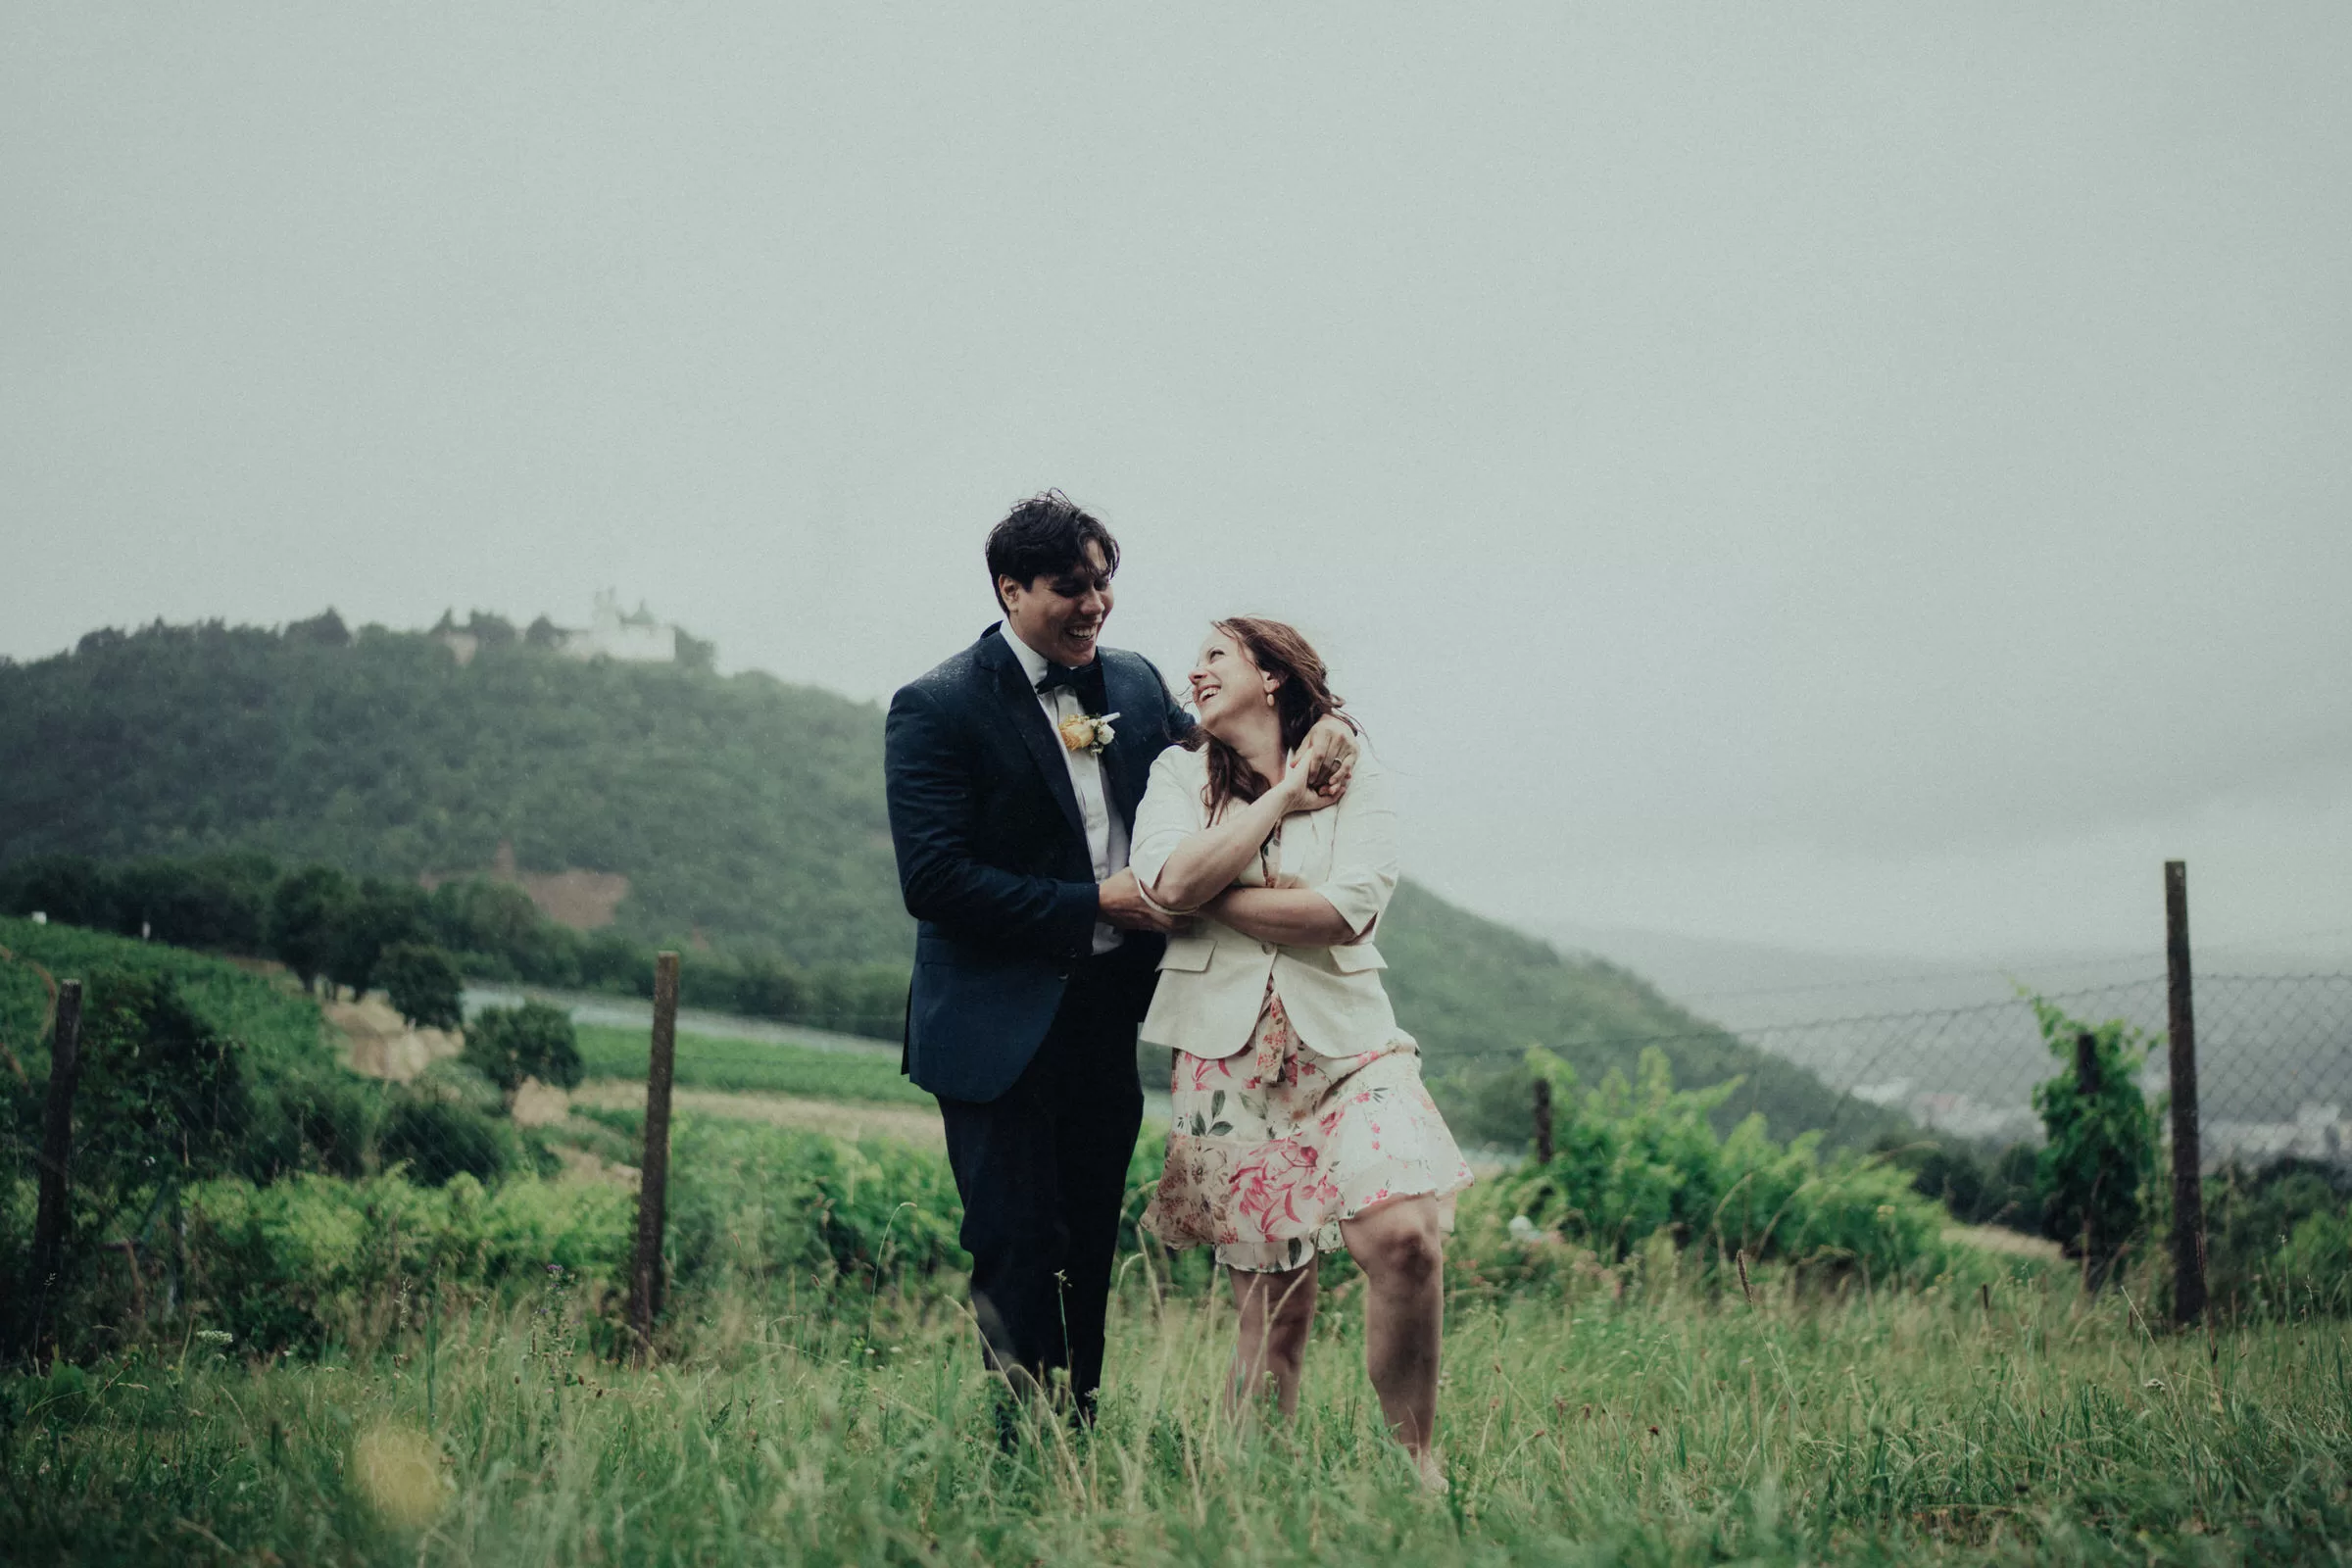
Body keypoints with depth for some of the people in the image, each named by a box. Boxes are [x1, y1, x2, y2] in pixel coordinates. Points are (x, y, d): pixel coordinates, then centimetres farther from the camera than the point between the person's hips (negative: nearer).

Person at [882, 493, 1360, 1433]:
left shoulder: (1136, 684, 9)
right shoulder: (937, 708, -9)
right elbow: (932, 880, -17)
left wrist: (1319, 733, 1)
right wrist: (1095, 904, -17)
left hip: (1108, 1016, 6)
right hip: (1001, 1028, -6)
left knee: (1090, 1248, 12)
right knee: (1020, 1251, -5)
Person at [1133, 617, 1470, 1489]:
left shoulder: (1349, 772, 7)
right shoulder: (1180, 773, 11)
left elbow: (1348, 913, -9)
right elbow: (1170, 880, -10)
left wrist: (1211, 899, -5)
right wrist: (1281, 800, -5)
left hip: (1345, 1040, -1)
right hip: (1228, 1053, 1)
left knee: (1404, 1238, -22)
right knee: (1272, 1302, -2)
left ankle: (1414, 1458, -3)